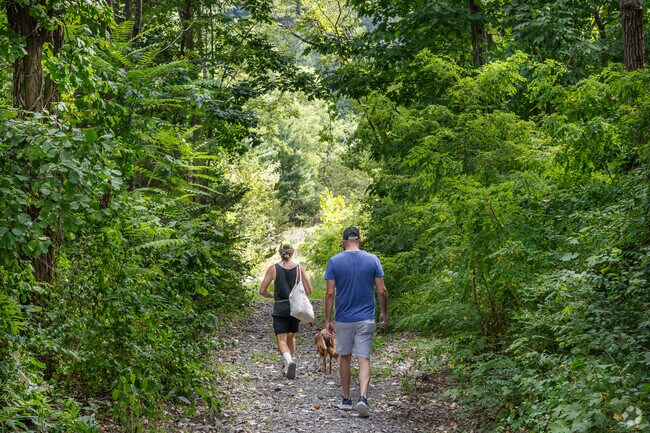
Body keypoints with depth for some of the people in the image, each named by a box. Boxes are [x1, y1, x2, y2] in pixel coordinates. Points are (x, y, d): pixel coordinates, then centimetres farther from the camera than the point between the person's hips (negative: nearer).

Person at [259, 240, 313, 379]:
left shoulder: (273, 268, -5)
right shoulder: (299, 268, -1)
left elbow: (262, 291, -4)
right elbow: (309, 290, -2)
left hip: (280, 308, -3)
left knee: (281, 340, -2)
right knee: (291, 337, 22)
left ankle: (289, 361, -29)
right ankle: (288, 367, 29)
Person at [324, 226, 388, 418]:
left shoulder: (334, 261, -5)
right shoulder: (372, 260, -3)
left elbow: (330, 293, -8)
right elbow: (382, 291, -3)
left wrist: (328, 320, -1)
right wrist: (384, 312, 12)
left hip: (343, 319, 0)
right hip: (366, 319, 0)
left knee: (345, 358, 15)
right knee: (364, 360, 1)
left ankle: (346, 400, 23)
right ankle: (363, 397, -18)